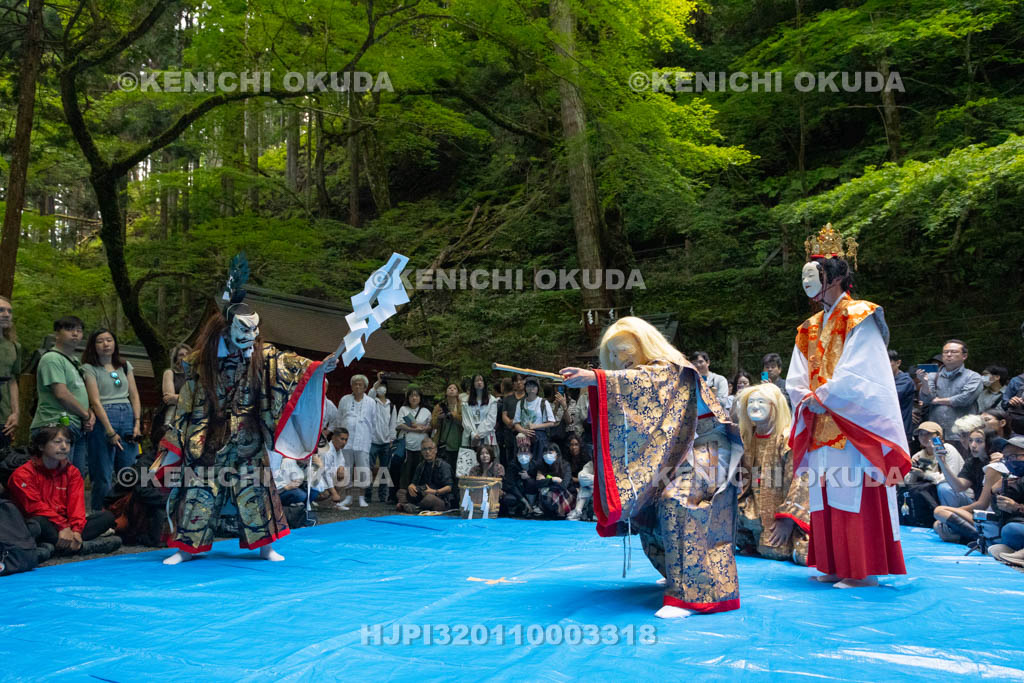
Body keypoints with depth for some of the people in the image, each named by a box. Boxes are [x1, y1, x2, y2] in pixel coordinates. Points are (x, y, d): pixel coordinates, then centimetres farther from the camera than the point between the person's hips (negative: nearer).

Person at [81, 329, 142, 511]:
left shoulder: (125, 366, 15)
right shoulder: (89, 368, 1)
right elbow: (95, 401, -6)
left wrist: (137, 423, 0)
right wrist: (110, 431, -13)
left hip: (128, 417, 4)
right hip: (103, 419, -4)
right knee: (103, 477, -3)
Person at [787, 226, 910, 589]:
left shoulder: (860, 318, -4)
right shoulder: (810, 328, 17)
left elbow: (857, 375, -15)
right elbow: (796, 380, 12)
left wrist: (822, 396, -10)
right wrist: (808, 400, -6)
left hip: (855, 427, -7)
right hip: (822, 428, 7)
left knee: (857, 494, -7)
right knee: (827, 497, 8)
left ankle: (865, 571, -1)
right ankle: (836, 567, 15)